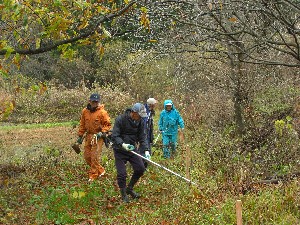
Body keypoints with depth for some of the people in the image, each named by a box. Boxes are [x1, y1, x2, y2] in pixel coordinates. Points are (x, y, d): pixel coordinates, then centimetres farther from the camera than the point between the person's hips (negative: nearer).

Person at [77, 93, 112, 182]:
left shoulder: (102, 112, -11)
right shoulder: (85, 111, 4)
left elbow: (108, 124, -5)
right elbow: (82, 125, 14)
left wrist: (102, 132, -18)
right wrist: (80, 136, 14)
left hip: (98, 137, -6)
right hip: (88, 136, 6)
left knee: (95, 157, -7)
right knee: (87, 156, 9)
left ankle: (93, 175, 5)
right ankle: (100, 170, 25)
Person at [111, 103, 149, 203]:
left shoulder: (140, 122, -4)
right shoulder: (120, 119, -19)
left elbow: (142, 137, -2)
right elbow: (114, 136, -21)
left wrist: (145, 150, -15)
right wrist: (123, 144, -38)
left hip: (132, 149, 5)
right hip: (120, 150, -5)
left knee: (140, 168, 1)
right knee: (121, 174, -6)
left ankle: (130, 188, 23)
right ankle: (124, 195, 16)